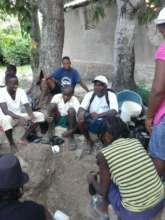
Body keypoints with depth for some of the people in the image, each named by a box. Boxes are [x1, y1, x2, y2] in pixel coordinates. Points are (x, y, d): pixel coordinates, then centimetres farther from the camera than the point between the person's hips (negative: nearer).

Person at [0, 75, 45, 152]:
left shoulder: (21, 91, -5)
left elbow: (27, 107, -14)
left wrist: (31, 116, -35)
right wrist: (19, 117, -42)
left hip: (19, 116, 5)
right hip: (8, 117, -5)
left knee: (39, 115, -12)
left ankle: (23, 138, -3)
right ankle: (12, 143, -13)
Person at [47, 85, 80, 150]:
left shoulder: (75, 101, -18)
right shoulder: (57, 97, -12)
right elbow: (50, 108, -15)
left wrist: (71, 131, -35)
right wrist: (49, 117, -39)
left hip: (68, 121, -1)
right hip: (57, 120, 1)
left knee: (71, 110, -31)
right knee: (53, 105, -24)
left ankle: (71, 136, -19)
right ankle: (50, 132, -16)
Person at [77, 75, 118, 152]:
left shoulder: (111, 95, -11)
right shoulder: (89, 95, -2)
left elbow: (114, 111, -26)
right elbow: (81, 108, -13)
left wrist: (98, 115, -43)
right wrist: (81, 113, -39)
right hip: (92, 123, 2)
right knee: (80, 120, -26)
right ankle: (89, 141, -1)